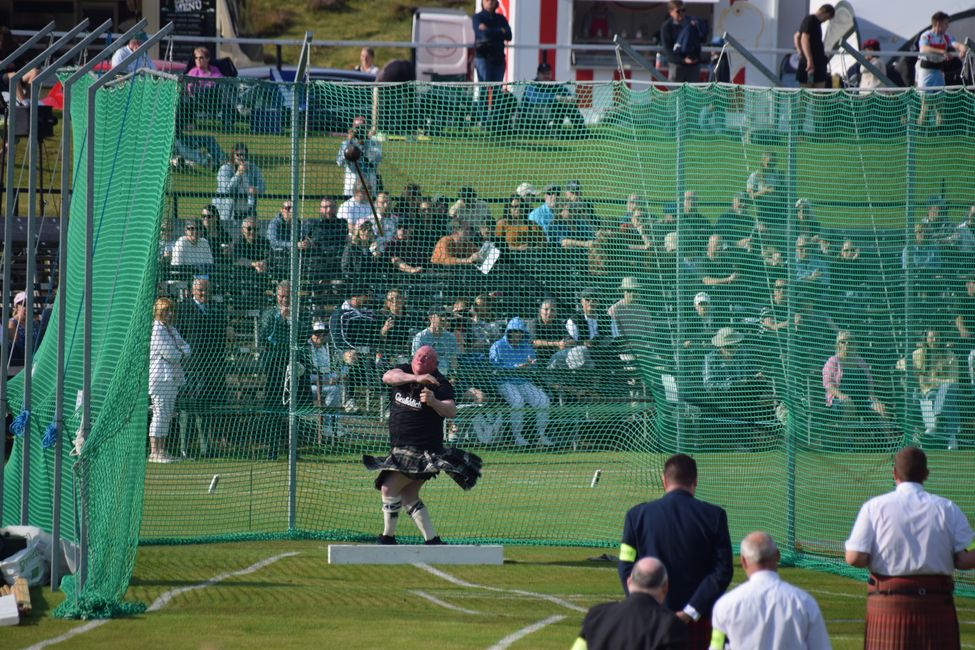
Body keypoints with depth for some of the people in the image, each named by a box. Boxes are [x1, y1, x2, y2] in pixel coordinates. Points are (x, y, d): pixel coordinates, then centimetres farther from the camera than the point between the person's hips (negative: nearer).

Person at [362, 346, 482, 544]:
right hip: (400, 449, 7)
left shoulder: (440, 384, -12)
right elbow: (388, 376, -19)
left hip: (423, 450, -7)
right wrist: (416, 378, -36)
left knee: (389, 489, -12)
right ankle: (432, 541, 15)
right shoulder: (404, 372, 4)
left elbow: (451, 411, -26)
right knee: (407, 495, 10)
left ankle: (388, 538, 0)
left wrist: (433, 401, -48)